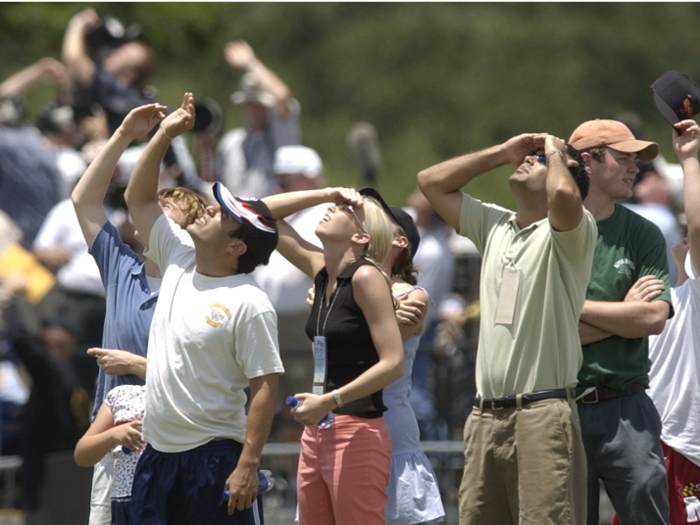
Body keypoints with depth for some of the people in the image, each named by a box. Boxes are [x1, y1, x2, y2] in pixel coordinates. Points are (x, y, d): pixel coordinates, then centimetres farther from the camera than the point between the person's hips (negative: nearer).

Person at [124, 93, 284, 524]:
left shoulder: (250, 305, -13)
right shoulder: (180, 261, 9)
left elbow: (266, 388, -15)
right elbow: (139, 199, 19)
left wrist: (248, 464, -20)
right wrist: (164, 135, 9)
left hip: (214, 457, -7)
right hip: (157, 452, 7)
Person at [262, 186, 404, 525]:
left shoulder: (366, 277, -10)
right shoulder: (321, 271, 11)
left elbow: (393, 363, -16)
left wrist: (331, 401, -20)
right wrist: (324, 194, 9)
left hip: (358, 434, -8)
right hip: (316, 433, 8)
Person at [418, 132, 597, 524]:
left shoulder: (567, 233, -2)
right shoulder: (495, 226, 19)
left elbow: (565, 194, -26)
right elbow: (432, 182, 25)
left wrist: (556, 153, -3)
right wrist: (502, 152, 18)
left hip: (543, 416, -7)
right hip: (486, 416, 7)